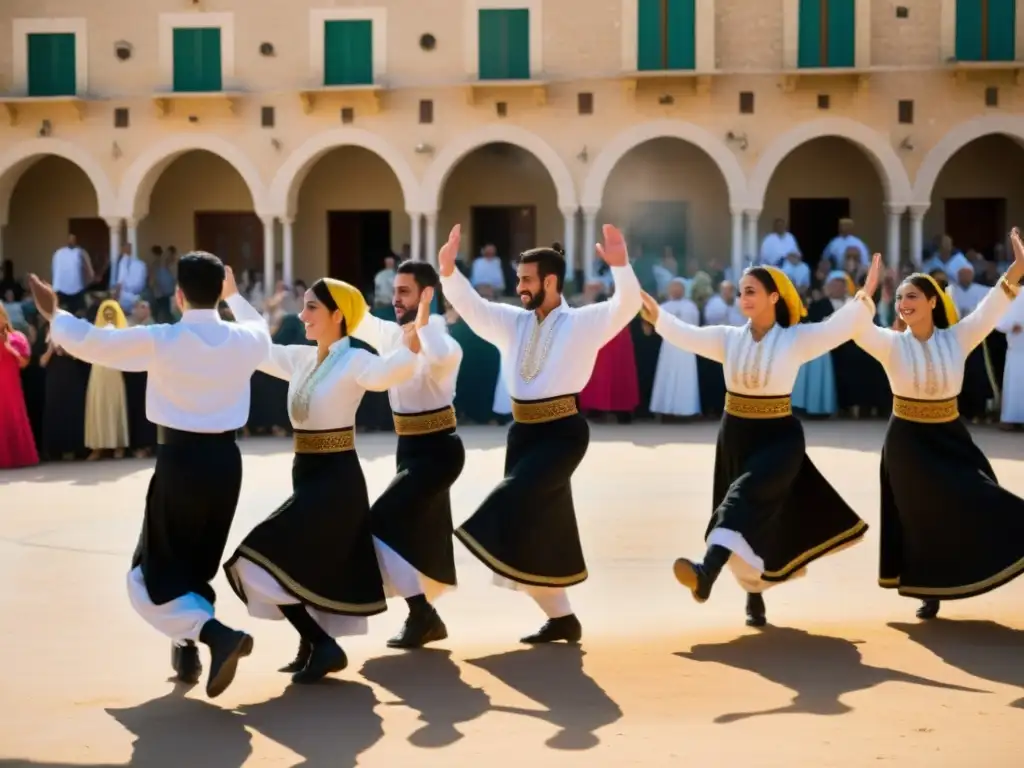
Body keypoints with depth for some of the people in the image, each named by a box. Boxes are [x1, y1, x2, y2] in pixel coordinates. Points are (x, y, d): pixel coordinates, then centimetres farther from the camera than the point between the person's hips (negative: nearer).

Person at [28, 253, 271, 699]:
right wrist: (234, 297, 40)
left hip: (180, 460, -5)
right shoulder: (243, 340, -2)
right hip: (224, 460, 5)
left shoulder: (159, 340, -14)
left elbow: (89, 343, -6)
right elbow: (263, 334, 24)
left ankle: (217, 635, -18)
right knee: (197, 564, 23)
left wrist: (53, 314, 13)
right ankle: (188, 652, 27)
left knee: (154, 574, 3)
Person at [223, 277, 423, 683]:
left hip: (337, 478, -8)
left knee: (268, 560, -14)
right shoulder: (301, 358, 10)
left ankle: (321, 645, -9)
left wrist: (411, 347, -53)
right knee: (317, 571, 12)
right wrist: (233, 297, 29)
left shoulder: (354, 361, -13)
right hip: (308, 475, 8)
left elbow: (386, 373, -34)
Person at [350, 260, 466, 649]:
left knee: (388, 522, -16)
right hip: (409, 447, 9)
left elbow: (441, 357, -45)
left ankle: (421, 613, -9)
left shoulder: (440, 337, -20)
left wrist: (423, 315, -34)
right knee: (420, 530, 15)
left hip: (438, 448, -9)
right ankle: (427, 617, 26)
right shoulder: (390, 333, 3)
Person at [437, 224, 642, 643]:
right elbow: (471, 306, 4)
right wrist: (447, 270, -13)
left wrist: (620, 265, -35)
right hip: (523, 430, 6)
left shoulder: (585, 322, -5)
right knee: (541, 526, 7)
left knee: (520, 492, -31)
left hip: (563, 431, -5)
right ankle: (561, 618, 14)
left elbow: (626, 305, -18)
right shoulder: (513, 322, 10)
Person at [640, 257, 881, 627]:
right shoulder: (729, 338, 3)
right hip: (736, 436, 4)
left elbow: (839, 326, -17)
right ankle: (755, 598, 28)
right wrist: (655, 315, -18)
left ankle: (708, 569, -46)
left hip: (779, 438, -4)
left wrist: (865, 297, -31)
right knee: (756, 516, 12)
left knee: (746, 495, -28)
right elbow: (686, 335, -5)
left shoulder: (796, 338, -5)